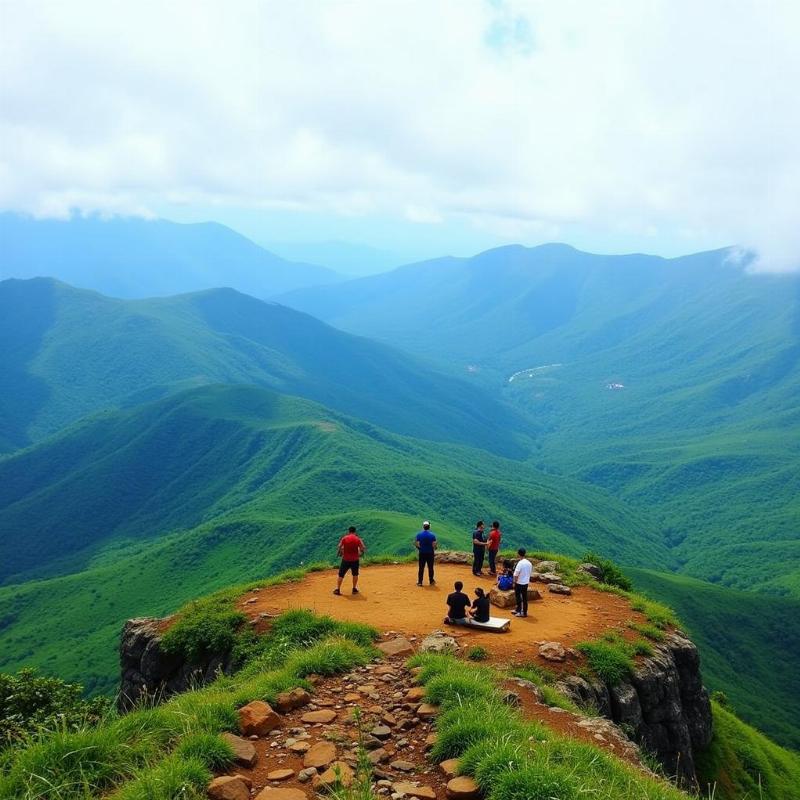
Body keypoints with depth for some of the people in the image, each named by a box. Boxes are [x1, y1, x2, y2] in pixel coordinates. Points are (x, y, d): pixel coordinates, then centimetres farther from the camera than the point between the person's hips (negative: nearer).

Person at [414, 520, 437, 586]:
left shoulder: (419, 534, -4)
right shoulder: (432, 534, -8)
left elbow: (416, 544, -7)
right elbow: (434, 545, -12)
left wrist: (420, 548, 10)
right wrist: (433, 549, 8)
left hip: (422, 553, 1)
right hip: (430, 553, -1)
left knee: (421, 568, 7)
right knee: (430, 568, 10)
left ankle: (420, 582, 9)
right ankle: (431, 581, 18)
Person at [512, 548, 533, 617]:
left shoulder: (520, 563, -20)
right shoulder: (529, 563, 1)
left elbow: (516, 575, -18)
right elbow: (530, 573, 9)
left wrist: (514, 583, -8)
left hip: (519, 583, -7)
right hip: (526, 583, 7)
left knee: (518, 597, 5)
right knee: (525, 597, 13)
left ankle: (520, 612, 8)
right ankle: (525, 612, 21)